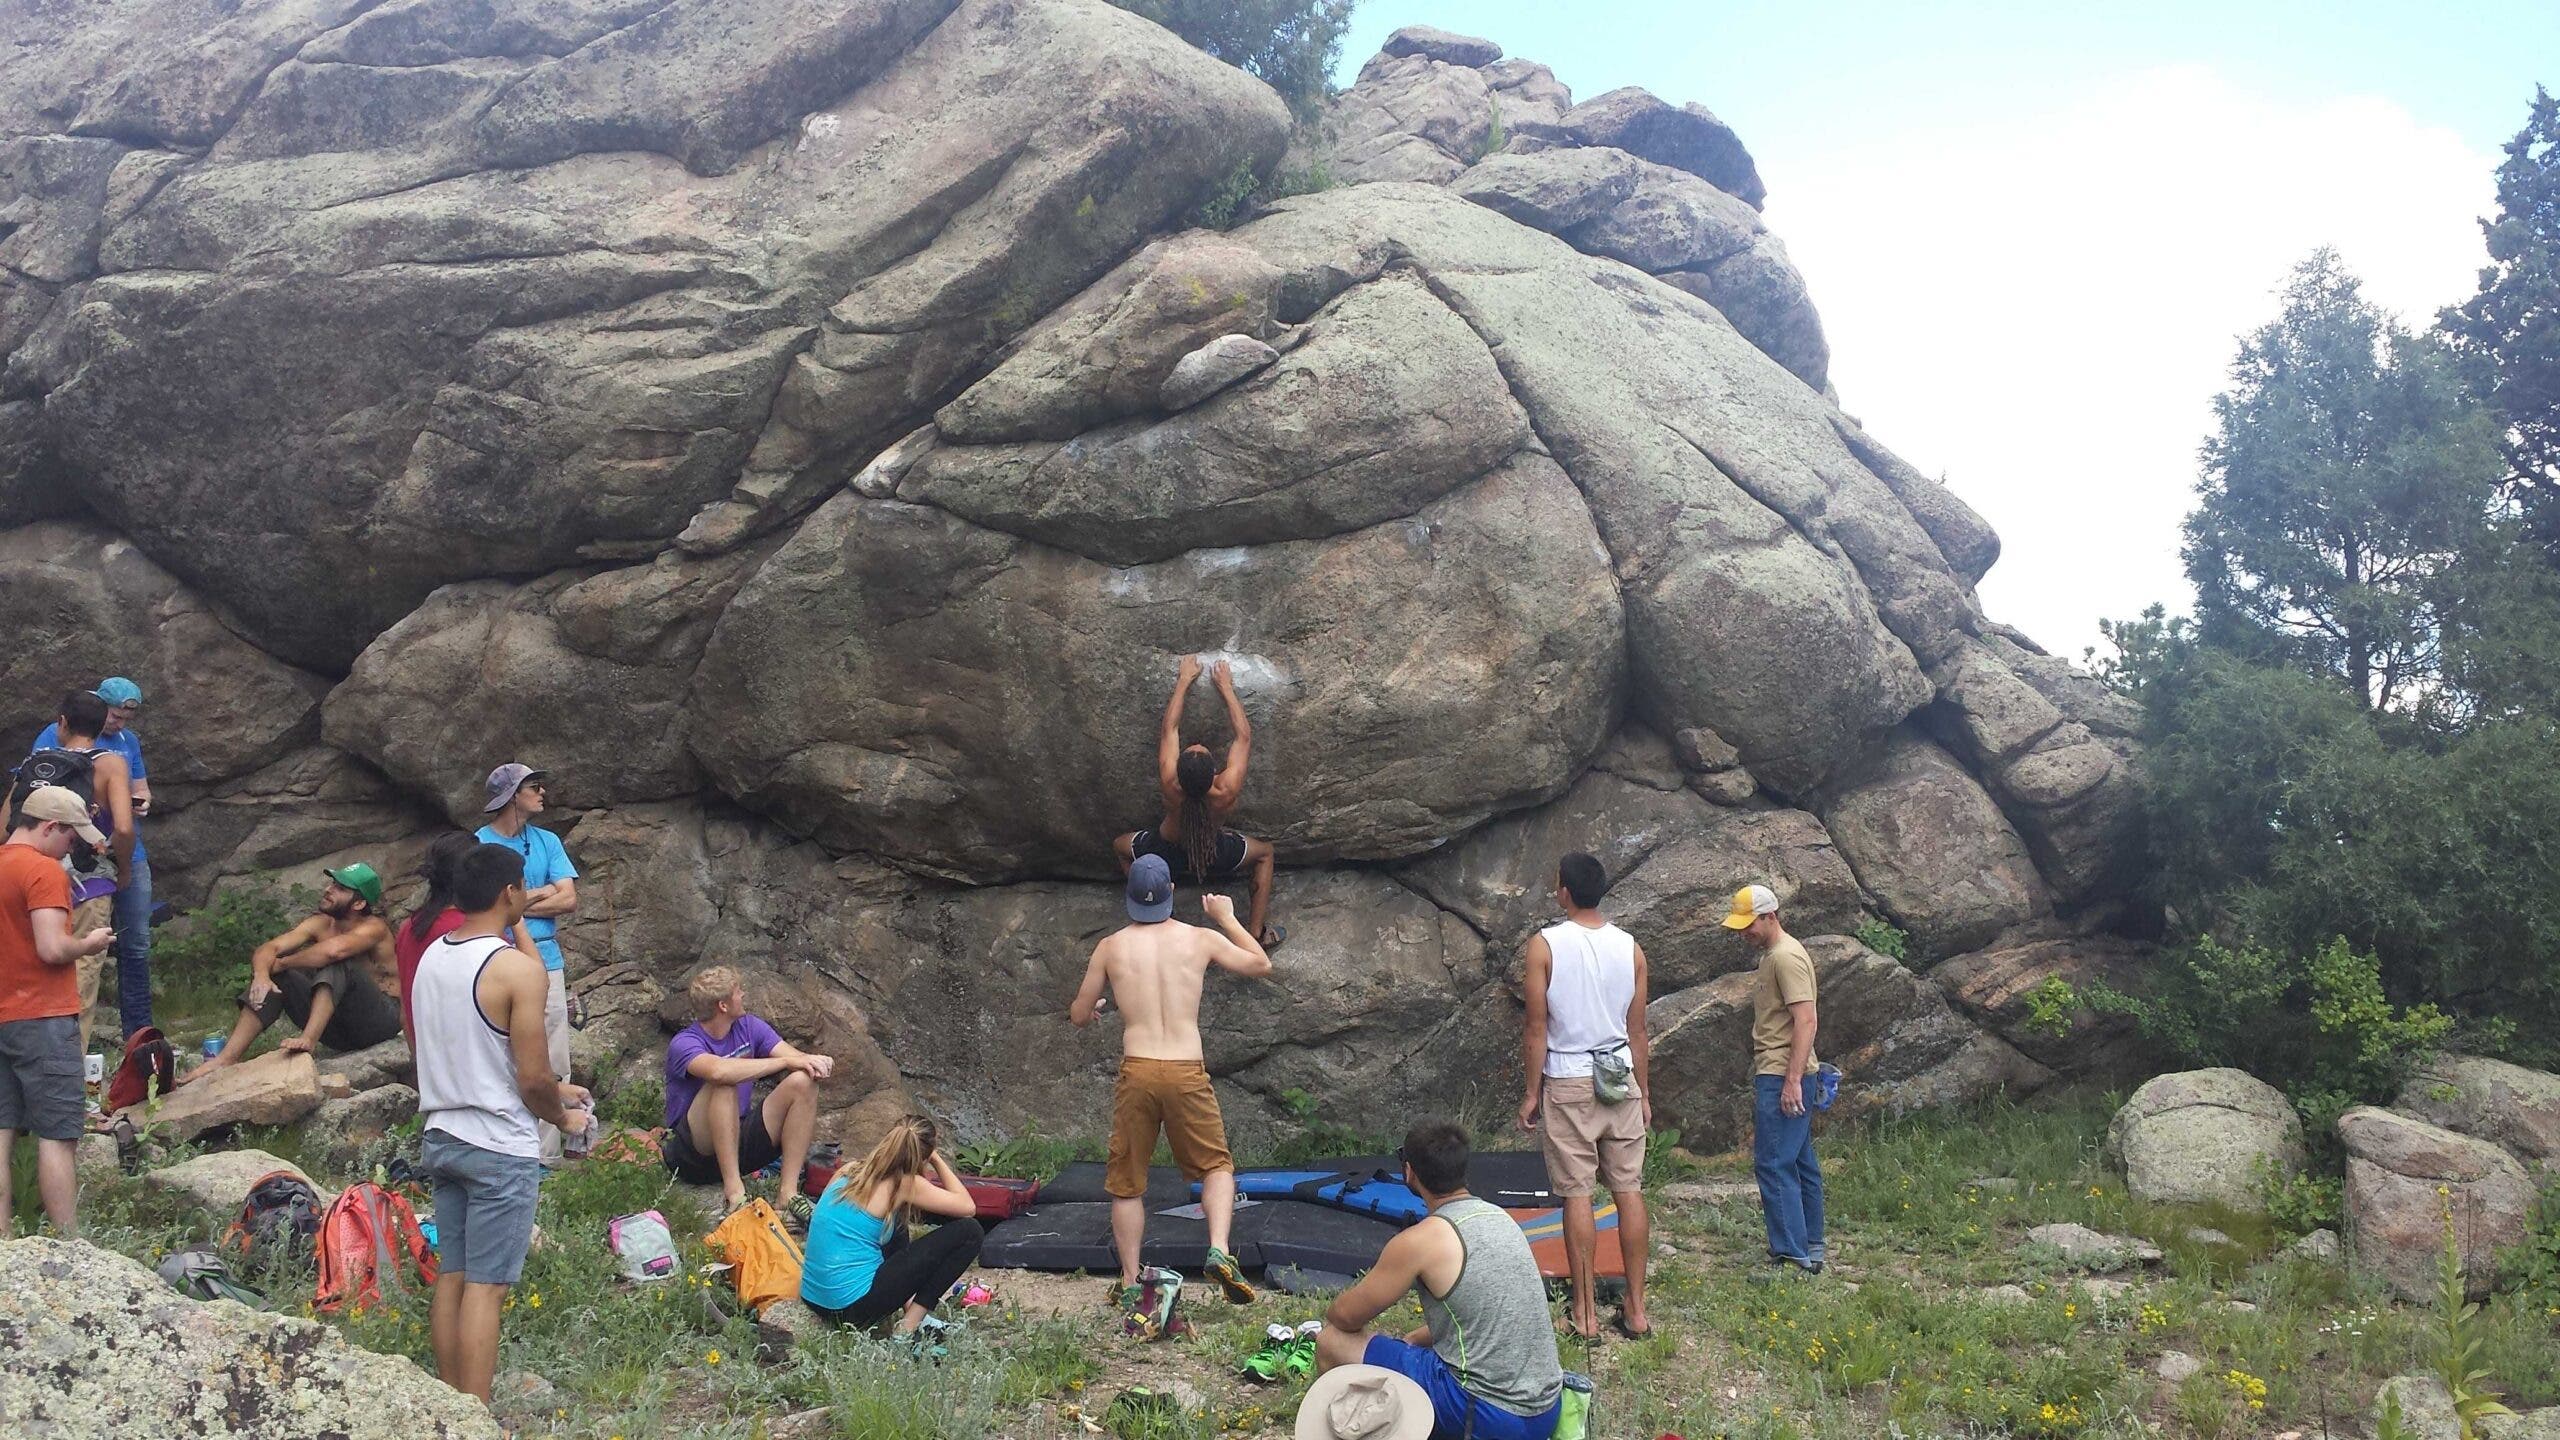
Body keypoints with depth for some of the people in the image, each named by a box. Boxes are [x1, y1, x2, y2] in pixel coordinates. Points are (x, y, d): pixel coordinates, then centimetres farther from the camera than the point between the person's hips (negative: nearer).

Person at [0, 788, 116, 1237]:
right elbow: (52, 949, -21)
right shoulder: (44, 870, -13)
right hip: (42, 1018, -8)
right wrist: (89, 944, -3)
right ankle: (68, 1246, -4)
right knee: (58, 1137, -5)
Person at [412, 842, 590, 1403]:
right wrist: (563, 1117, 5)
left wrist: (552, 1089, 21)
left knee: (450, 1277, 12)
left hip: (442, 1136, 7)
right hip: (500, 1146, -7)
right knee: (485, 1286, -4)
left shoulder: (431, 957, 7)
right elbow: (533, 1077, -16)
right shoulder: (518, 968, -17)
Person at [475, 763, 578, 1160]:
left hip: (547, 963, 4)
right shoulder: (479, 844, 1)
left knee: (553, 1067, 3)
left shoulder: (547, 842, 13)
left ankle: (546, 1154, 8)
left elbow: (569, 899, 4)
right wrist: (541, 893, -3)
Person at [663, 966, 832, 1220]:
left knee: (803, 1082, -14)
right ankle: (734, 1190, -35)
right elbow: (719, 1070, -37)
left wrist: (816, 1062, -30)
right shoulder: (684, 1044, -15)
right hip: (694, 1149, -6)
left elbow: (798, 1058, -5)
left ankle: (789, 1192, -23)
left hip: (741, 1141, 6)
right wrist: (785, 1061, -32)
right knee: (725, 1082, -32)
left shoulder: (748, 1027, 6)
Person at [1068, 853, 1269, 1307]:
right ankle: (1219, 1249, -7)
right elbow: (1261, 966, 20)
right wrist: (1227, 918, 30)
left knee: (1127, 1182, 13)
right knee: (1217, 1165, 15)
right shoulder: (1201, 939, 4)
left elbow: (1078, 1016, 13)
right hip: (1188, 1072, 0)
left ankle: (1130, 1281, 14)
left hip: (1136, 1072, 0)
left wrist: (1091, 1009, 38)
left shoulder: (1111, 947, 5)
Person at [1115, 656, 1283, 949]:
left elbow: (1169, 727, -23)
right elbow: (1244, 734, -25)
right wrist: (1226, 687, -16)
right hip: (1218, 857, 0)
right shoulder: (1227, 791, -40)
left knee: (1121, 846, 29)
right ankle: (1257, 932, 21)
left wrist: (1184, 681, -13)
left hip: (1166, 853, 1)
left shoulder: (1170, 784, -39)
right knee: (1264, 852, 26)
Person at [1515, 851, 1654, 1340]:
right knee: (1629, 1190, 7)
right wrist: (1644, 1093, 14)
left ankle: (1586, 1312, 3)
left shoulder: (1545, 945, -8)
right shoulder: (1629, 947, 2)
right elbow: (1637, 1030, 6)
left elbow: (1537, 1028, -7)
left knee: (1577, 1194, 0)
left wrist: (1532, 1092, 1)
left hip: (1568, 1083, -3)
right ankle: (1636, 1309, 10)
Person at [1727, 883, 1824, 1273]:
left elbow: (1806, 1020, -22)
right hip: (1779, 1076, 11)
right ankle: (1811, 1248, 20)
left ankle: (1792, 1255, -12)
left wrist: (1792, 1079, -26)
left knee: (1774, 1164, -12)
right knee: (1800, 1163, 14)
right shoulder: (1772, 955, 18)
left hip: (1782, 1077, -11)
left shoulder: (1787, 957, -14)